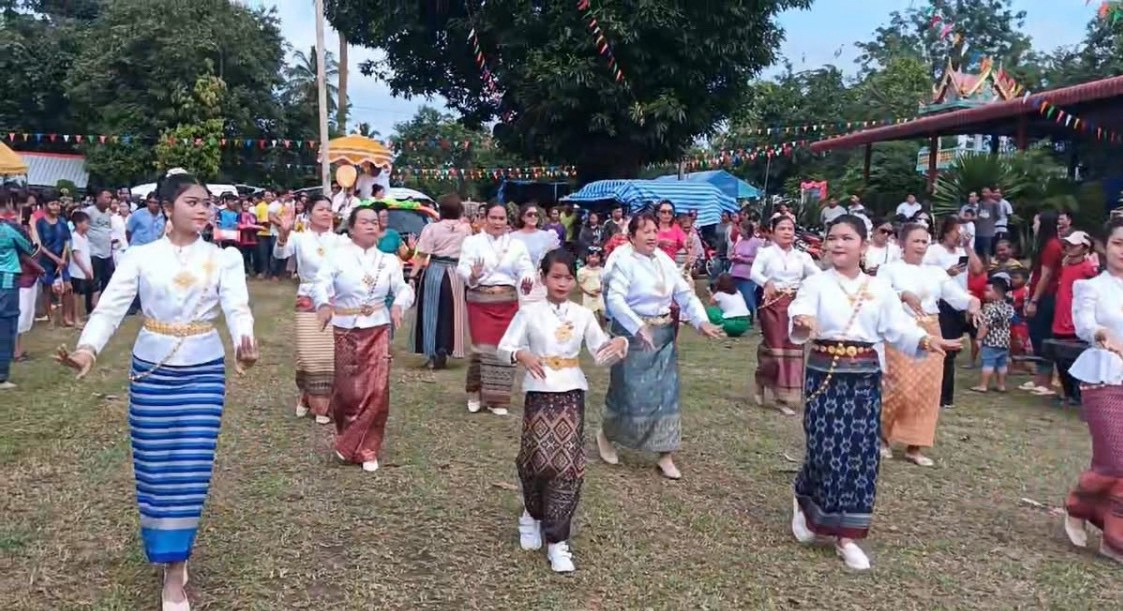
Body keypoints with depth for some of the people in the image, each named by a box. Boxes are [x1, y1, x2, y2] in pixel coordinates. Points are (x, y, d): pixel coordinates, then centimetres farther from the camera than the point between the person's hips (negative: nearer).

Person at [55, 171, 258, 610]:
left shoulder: (223, 258, -2)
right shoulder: (141, 257, -2)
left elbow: (237, 307, -16)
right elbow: (110, 307, -10)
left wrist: (244, 342, -38)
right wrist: (87, 348, -29)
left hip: (204, 370, 0)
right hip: (151, 370, 1)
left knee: (190, 468, 1)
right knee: (156, 466, 7)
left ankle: (175, 572, 13)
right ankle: (165, 550, 30)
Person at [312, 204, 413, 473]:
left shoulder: (387, 260, 7)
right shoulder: (339, 254, -3)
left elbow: (403, 288, -1)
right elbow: (320, 283, -15)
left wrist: (399, 304, -24)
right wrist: (323, 304, -36)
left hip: (377, 330, 2)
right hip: (345, 330, -2)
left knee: (377, 391, -4)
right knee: (347, 390, 2)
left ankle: (366, 449, 10)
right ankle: (349, 438, 29)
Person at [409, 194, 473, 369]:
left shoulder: (432, 228, -5)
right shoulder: (466, 228, 1)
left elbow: (422, 256, -8)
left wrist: (413, 276, -6)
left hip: (434, 272, -2)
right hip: (457, 274, 2)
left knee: (432, 313, 7)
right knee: (450, 314, 11)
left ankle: (432, 354, 6)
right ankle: (443, 351, 8)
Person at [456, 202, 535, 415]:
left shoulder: (517, 245, 9)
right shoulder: (472, 242, 1)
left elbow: (525, 269, 0)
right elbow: (462, 268, -10)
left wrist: (527, 282, -22)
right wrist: (472, 276, -32)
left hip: (507, 302, 3)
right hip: (480, 301, -3)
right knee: (483, 347, -5)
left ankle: (497, 399, 16)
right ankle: (475, 392, 18)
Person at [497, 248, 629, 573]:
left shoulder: (583, 315, 6)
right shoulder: (529, 312, -1)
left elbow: (601, 354, 6)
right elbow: (504, 347, -3)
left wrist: (620, 343, -15)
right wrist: (522, 355, -24)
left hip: (571, 394, 2)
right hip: (539, 394, -2)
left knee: (568, 465, -4)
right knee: (540, 460, -7)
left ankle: (557, 540, 5)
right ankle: (533, 514, 27)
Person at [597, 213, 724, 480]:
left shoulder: (664, 260, 6)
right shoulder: (624, 262, -14)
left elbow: (685, 293, 5)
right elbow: (615, 300, -26)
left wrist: (701, 320, -10)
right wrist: (639, 328, -36)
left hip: (664, 334, 6)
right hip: (633, 333, -6)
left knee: (665, 392, 5)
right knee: (631, 391, 0)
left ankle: (665, 455, 13)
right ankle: (606, 434, 29)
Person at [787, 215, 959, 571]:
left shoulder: (879, 289, 7)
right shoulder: (816, 284, -2)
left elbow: (898, 329, 4)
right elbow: (800, 314, -20)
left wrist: (925, 340, -15)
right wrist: (802, 324, -44)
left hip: (865, 378, 3)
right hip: (825, 375, -3)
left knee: (861, 454, 3)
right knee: (827, 450, -5)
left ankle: (846, 535, 14)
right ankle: (804, 503, 28)